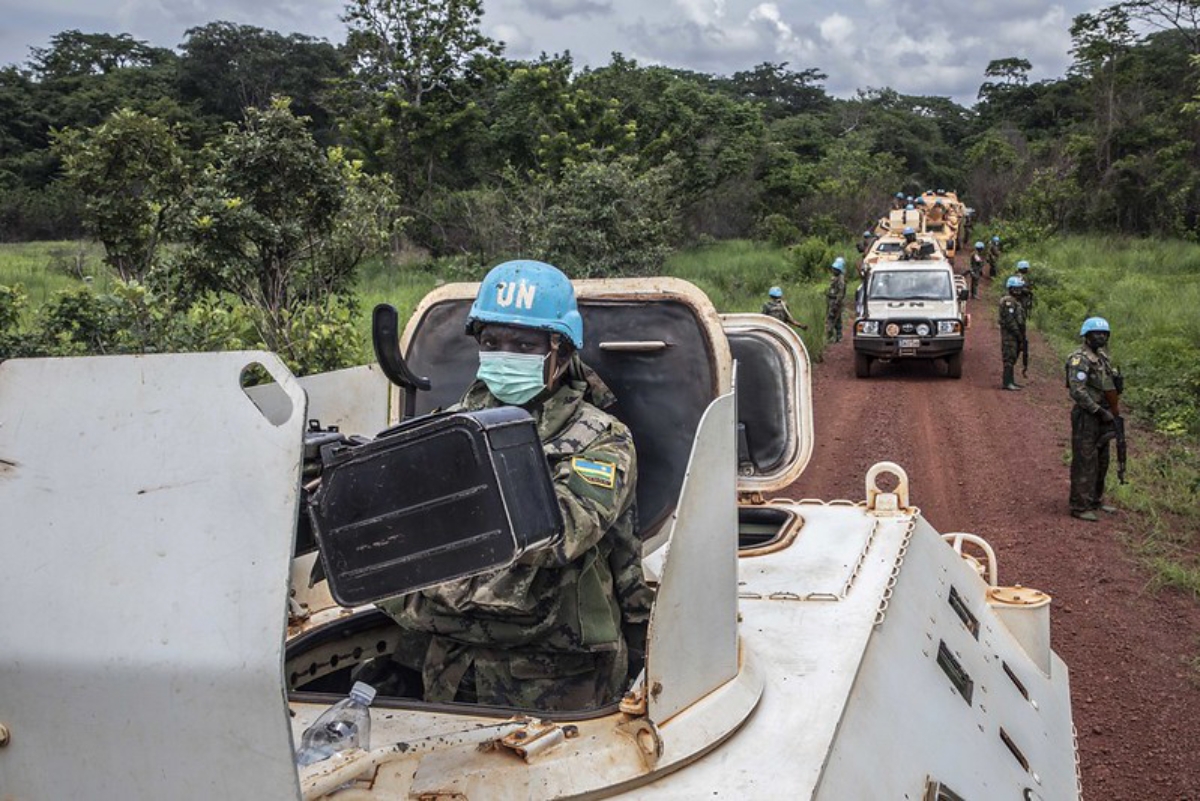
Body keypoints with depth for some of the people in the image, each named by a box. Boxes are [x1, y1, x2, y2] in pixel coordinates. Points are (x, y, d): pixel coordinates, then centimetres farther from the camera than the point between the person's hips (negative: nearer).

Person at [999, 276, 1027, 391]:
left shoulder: (1016, 300, 18)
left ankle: (1010, 380, 19)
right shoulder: (1008, 301, -15)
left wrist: (1022, 334, 14)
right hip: (1009, 334, -10)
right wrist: (1018, 334, -19)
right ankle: (1007, 383, -11)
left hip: (1015, 334, 10)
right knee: (1009, 358, -11)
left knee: (1013, 358, 13)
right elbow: (1010, 320, -21)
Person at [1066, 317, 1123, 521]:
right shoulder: (1080, 359, -16)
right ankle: (1080, 506, -2)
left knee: (1101, 461, 16)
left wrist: (1114, 411, 16)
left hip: (1103, 415, 9)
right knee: (1085, 461, -6)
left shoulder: (1103, 355, 13)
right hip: (1086, 416, -9)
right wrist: (1099, 411, -22)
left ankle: (1096, 500, 28)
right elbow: (1078, 391, -23)